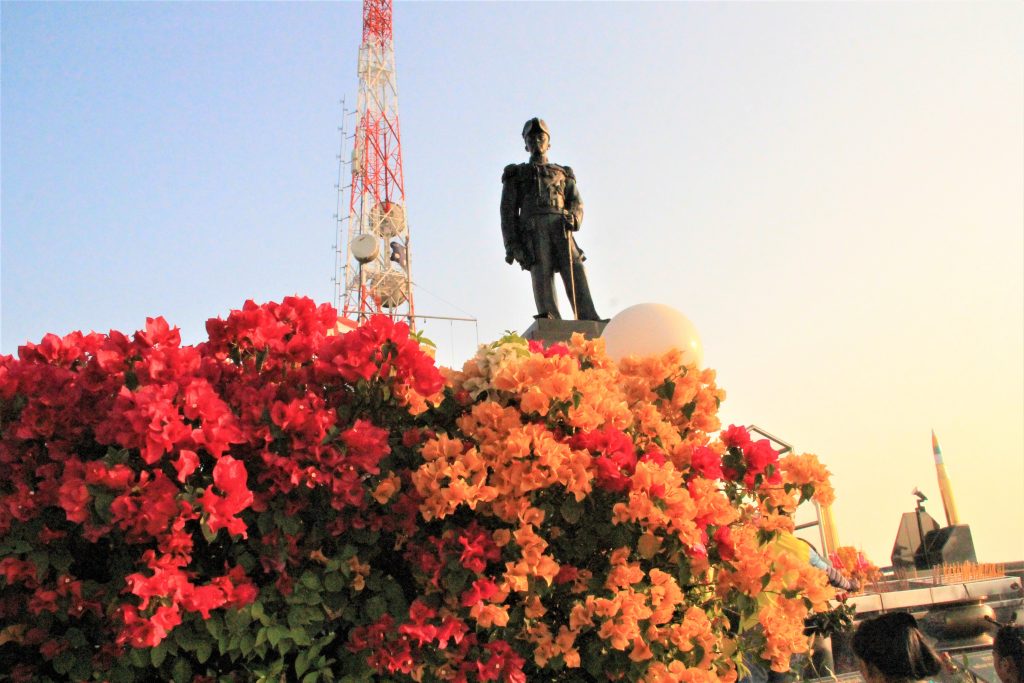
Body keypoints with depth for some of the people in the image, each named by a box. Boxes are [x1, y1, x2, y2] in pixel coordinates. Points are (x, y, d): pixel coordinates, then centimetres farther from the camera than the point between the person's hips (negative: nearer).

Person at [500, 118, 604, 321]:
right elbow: (508, 211, 11)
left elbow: (576, 201, 16)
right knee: (542, 274, -21)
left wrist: (573, 217, -10)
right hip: (533, 228, -2)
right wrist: (512, 245, -4)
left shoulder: (563, 173, 31)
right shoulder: (516, 174, 24)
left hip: (560, 227, 2)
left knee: (575, 270, -18)